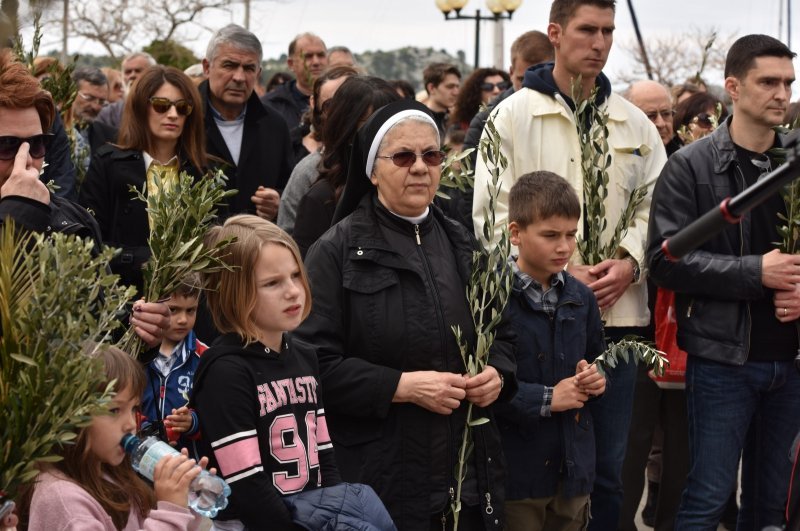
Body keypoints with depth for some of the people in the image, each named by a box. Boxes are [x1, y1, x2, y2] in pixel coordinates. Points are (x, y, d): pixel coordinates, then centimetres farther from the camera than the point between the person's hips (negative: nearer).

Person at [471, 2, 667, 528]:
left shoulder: (635, 123, 10)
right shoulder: (513, 116, -2)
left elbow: (652, 206, 12)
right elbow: (493, 214, -6)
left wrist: (629, 262, -7)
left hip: (618, 313, 4)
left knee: (608, 464, 10)